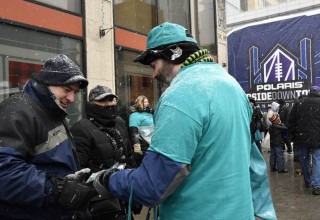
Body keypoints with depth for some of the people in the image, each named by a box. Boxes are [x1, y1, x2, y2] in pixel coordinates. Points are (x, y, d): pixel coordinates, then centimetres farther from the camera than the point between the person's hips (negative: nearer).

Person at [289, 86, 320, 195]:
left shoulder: (299, 103, 5)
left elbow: (291, 121, 5)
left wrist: (293, 135, 12)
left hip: (301, 137, 3)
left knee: (304, 159, 16)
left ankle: (307, 181, 28)